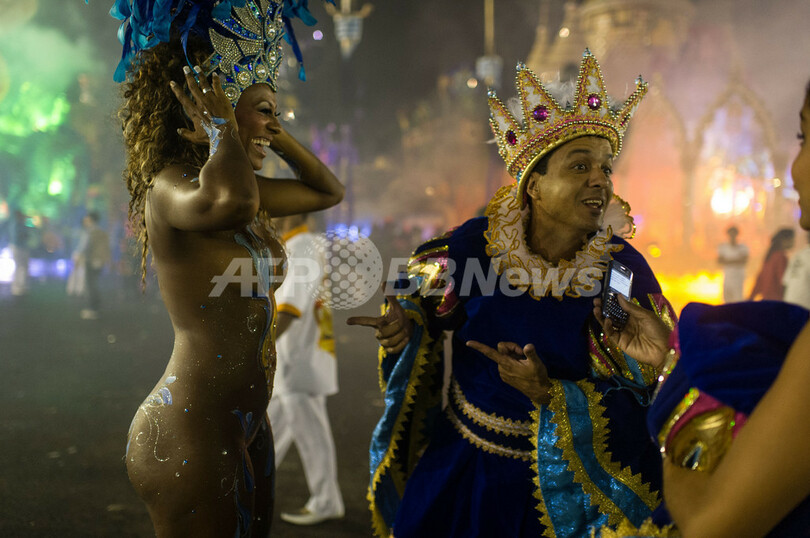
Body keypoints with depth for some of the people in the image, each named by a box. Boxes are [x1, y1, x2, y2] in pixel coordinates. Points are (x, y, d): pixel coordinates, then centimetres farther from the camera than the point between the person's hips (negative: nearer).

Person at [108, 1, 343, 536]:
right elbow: (232, 202, -41)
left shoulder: (246, 187, 10)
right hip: (192, 431, -9)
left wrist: (274, 132, 9)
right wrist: (220, 128, -21)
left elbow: (329, 191, 21)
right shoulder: (168, 189, -17)